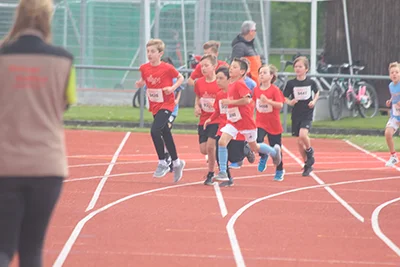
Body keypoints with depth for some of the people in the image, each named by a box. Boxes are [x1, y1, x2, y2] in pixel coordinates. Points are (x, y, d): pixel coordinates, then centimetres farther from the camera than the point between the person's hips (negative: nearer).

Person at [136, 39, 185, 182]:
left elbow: (180, 78, -1)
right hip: (154, 106, 6)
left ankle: (162, 163, -10)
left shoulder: (167, 68, -15)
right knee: (166, 135, 15)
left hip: (166, 104, -6)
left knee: (155, 130, -22)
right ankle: (176, 162, 32)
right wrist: (140, 83, -7)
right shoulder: (144, 68, -1)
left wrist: (173, 88, -17)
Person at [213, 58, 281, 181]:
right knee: (222, 142, -13)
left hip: (245, 120, -7)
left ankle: (274, 151, 42)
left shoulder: (239, 84, -19)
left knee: (254, 147, 12)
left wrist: (229, 102, -25)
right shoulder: (231, 84, 7)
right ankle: (222, 173, -11)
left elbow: (246, 100, -28)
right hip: (233, 120, 7)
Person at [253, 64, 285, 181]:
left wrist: (267, 101, -32)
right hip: (260, 122, 3)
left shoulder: (275, 90, -12)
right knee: (257, 140, -25)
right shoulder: (256, 89, 2)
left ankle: (280, 171, 29)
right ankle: (263, 156, 7)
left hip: (274, 124, -3)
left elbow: (280, 105, -20)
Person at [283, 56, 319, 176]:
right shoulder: (291, 83, -4)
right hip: (296, 115, 2)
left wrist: (314, 101, -2)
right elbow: (284, 97, 3)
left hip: (307, 114, -2)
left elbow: (317, 92, 15)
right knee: (299, 142, 6)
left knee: (303, 135, -26)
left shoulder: (310, 82, -4)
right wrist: (290, 102, -18)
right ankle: (307, 165, 25)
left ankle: (310, 152, 5)